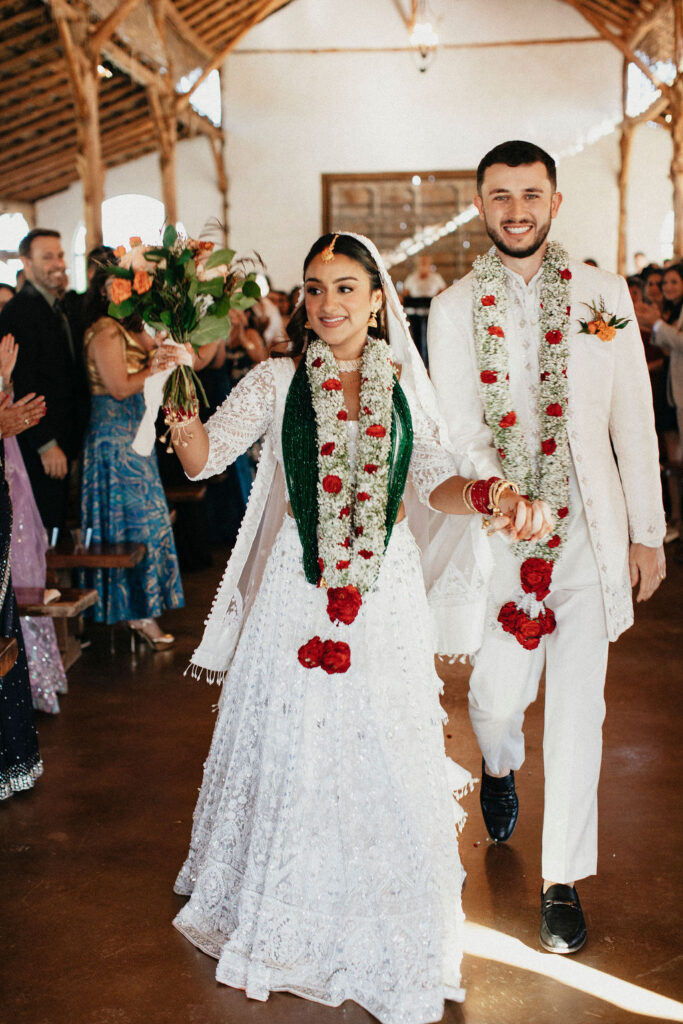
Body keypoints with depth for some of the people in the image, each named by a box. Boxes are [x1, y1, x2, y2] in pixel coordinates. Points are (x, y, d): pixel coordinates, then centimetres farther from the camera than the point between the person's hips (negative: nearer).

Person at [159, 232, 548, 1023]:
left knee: (382, 750, 7)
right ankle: (288, 914, 33)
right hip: (298, 592, -1)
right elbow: (201, 460, -7)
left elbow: (436, 483, 4)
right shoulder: (278, 381, 0)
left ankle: (384, 927, 29)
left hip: (384, 589, 1)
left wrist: (493, 494, -16)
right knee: (293, 743, 8)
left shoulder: (404, 384, 4)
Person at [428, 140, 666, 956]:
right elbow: (460, 431, -5)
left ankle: (562, 880, 17)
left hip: (589, 530, 1)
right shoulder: (454, 309, 2)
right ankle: (499, 766, 43)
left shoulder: (604, 294, 5)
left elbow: (633, 419, 7)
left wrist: (647, 530, 6)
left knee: (576, 706, 2)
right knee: (498, 695, 4)